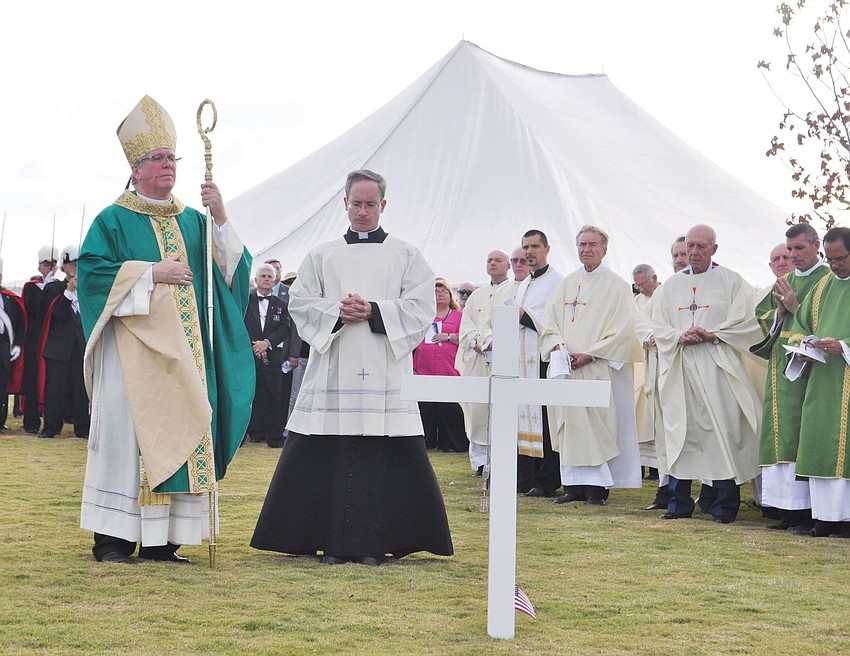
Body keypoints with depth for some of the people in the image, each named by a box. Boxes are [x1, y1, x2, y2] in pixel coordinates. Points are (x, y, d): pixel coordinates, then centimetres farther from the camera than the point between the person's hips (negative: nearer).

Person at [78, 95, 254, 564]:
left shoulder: (193, 221, 17)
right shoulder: (114, 220, 5)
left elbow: (233, 270, 7)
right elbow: (91, 270, -8)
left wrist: (221, 220, -7)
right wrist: (152, 272, -13)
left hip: (184, 348, 4)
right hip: (133, 343, -4)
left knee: (180, 430, 0)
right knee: (127, 429, -8)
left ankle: (162, 539, 3)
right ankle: (113, 538, -3)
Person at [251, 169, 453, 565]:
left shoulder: (406, 255, 12)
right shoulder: (322, 256, 16)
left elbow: (421, 306, 1)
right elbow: (300, 302, 8)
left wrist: (374, 311, -12)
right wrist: (337, 310, -10)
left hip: (384, 371, -1)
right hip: (332, 371, 1)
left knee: (384, 456, -5)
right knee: (328, 456, -4)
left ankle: (372, 543, 1)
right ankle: (333, 542, 3)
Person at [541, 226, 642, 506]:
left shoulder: (617, 286, 0)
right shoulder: (566, 284, 16)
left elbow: (622, 330, -7)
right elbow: (550, 322, 15)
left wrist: (589, 354, -14)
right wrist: (556, 345, -6)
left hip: (598, 370, -5)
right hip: (565, 367, 5)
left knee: (596, 424, -9)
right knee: (567, 423, 3)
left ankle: (597, 487, -5)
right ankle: (574, 485, 8)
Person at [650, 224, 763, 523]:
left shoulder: (731, 282, 4)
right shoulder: (672, 285, 15)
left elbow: (747, 323, -3)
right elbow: (658, 325, 12)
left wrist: (711, 335, -13)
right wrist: (680, 337, -7)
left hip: (717, 368, -4)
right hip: (680, 369, 4)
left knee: (722, 433, -7)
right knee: (679, 432, 3)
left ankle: (725, 506, -1)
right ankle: (679, 504, 11)